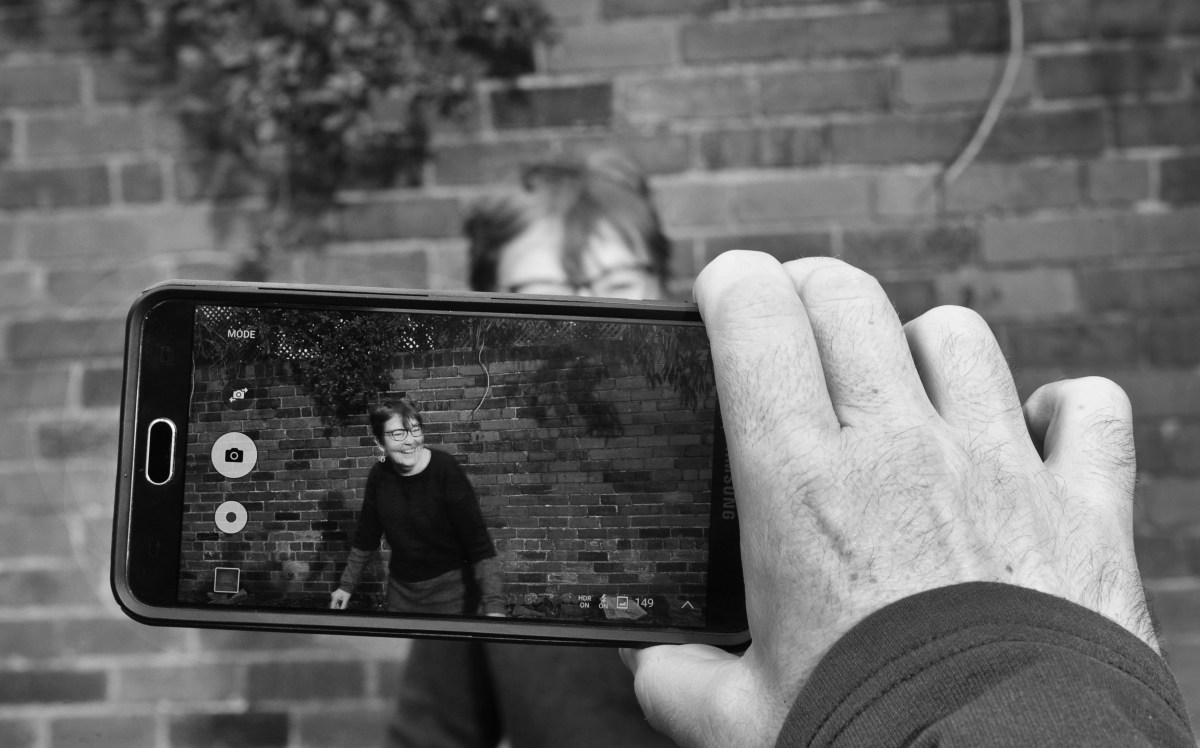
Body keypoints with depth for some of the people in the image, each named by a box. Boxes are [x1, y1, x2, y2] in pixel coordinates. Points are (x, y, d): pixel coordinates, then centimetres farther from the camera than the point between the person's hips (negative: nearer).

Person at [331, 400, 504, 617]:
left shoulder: (446, 470, -20)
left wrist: (494, 606, -29)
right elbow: (365, 537, 10)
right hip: (401, 589, 4)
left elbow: (479, 544, -22)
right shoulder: (379, 475, -6)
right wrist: (347, 586, 15)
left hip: (450, 589, -4)